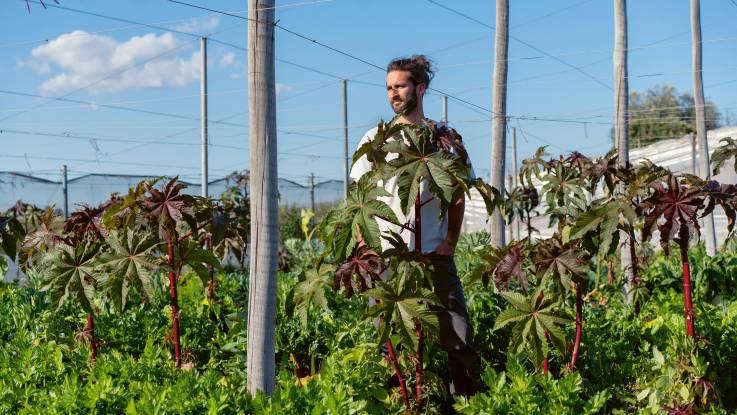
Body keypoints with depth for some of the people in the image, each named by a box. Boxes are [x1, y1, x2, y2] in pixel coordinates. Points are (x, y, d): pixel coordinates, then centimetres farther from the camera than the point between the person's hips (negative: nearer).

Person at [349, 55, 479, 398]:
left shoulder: (445, 137, 6)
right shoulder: (374, 139, 7)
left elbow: (457, 198, 11)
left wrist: (451, 241, 0)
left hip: (434, 255, 0)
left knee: (458, 337, -5)